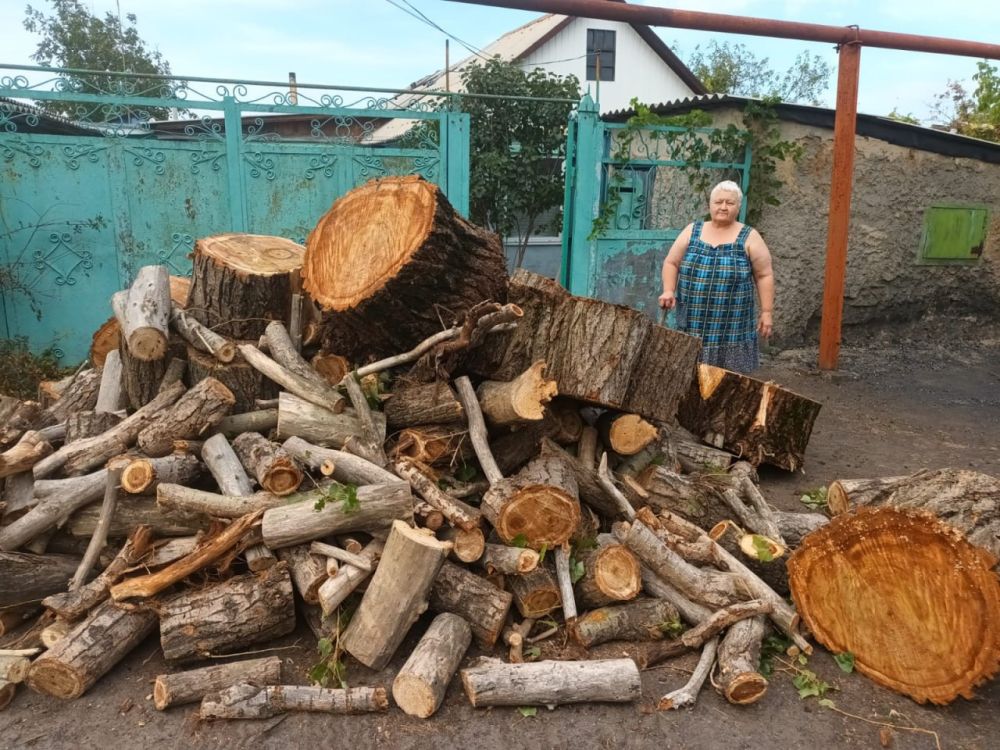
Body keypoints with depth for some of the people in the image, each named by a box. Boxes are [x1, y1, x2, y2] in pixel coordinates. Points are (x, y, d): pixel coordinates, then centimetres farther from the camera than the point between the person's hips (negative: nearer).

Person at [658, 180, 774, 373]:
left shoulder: (749, 237, 1)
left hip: (731, 325, -2)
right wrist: (668, 291, -4)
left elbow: (764, 276, 2)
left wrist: (767, 312, -3)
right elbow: (671, 263, 11)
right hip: (693, 323, 2)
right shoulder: (692, 231, 7)